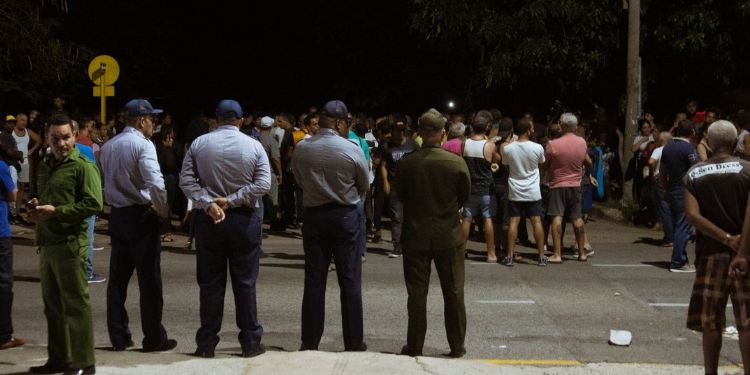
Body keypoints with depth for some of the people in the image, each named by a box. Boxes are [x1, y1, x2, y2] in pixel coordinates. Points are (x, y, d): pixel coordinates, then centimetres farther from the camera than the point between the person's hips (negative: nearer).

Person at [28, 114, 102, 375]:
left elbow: (94, 204, -17)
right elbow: (35, 195, 31)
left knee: (76, 303, -5)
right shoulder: (44, 166, 17)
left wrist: (56, 211, -17)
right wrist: (33, 205, 7)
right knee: (52, 303, 14)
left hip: (70, 243, -8)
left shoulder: (83, 166, -8)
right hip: (47, 243, 8)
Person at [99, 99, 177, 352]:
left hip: (117, 214, 7)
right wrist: (164, 210, -10)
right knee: (149, 279, 0)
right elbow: (155, 184, -22)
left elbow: (106, 182, 10)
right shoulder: (143, 145, -12)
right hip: (141, 215, -7)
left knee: (118, 277, 10)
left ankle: (118, 337, 15)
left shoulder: (108, 147, 10)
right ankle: (154, 339, 4)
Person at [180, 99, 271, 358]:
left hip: (207, 219, 1)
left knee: (210, 283, 6)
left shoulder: (199, 143, 0)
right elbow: (263, 184, -11)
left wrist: (208, 204, -15)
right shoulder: (253, 146, -3)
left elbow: (186, 181, -6)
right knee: (245, 283, 5)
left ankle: (206, 344, 10)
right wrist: (231, 201, -12)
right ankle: (250, 343, 9)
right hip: (244, 220, -1)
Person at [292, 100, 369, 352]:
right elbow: (364, 187, 1)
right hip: (346, 217, -2)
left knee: (314, 281, 7)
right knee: (350, 282, 4)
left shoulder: (301, 149, -6)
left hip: (313, 215, 2)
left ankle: (310, 343, 11)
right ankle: (354, 344, 8)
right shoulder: (351, 150, -13)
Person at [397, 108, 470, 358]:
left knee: (417, 293, 9)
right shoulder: (457, 163, -13)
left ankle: (414, 347, 14)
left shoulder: (407, 163, -13)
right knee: (453, 293, 11)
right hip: (449, 235, 0)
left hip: (416, 235, 0)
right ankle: (457, 346, 18)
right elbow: (465, 196, 1)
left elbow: (400, 195, 1)